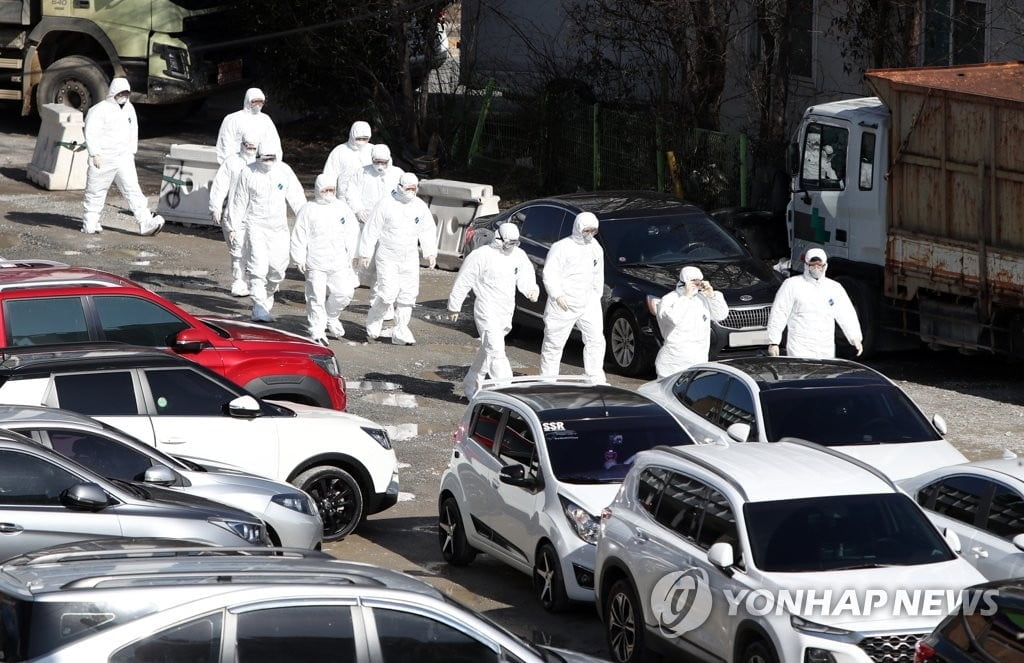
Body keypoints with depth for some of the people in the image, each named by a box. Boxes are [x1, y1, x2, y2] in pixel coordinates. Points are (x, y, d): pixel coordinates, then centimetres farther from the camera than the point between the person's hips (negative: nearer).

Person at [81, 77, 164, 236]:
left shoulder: (129, 109, 12)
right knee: (96, 191, 5)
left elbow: (133, 132, 24)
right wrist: (95, 154, -22)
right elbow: (91, 132, -17)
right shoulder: (100, 110, -11)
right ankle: (90, 223, 19)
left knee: (132, 189, -5)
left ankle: (146, 223, -14)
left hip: (124, 158, 5)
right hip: (103, 159, -5)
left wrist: (132, 152, 21)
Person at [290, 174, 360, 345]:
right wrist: (299, 259, -6)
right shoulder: (308, 210, -1)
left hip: (339, 262, 3)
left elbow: (352, 232, 16)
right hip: (315, 264, -3)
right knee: (316, 297, -4)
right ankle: (317, 332, 2)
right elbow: (299, 236, -1)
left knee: (344, 293, -1)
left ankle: (331, 318, 26)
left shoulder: (342, 208, 10)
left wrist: (351, 254, 11)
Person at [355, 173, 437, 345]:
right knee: (388, 292, -14)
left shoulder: (420, 206, 6)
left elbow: (428, 231, 16)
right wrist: (364, 254, -6)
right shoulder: (386, 205, -9)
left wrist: (431, 253, 7)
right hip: (387, 258, -5)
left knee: (408, 294, 1)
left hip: (410, 259, 5)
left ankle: (401, 332, 10)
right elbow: (371, 230, -6)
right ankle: (373, 324, 10)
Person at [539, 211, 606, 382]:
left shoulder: (596, 248, 12)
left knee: (596, 339, -2)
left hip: (588, 302, 6)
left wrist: (597, 295, 15)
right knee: (554, 342, 2)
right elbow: (549, 273, -13)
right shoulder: (562, 247, -10)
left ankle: (596, 378, 2)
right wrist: (557, 295, -20)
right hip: (564, 303, -5)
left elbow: (598, 275, 21)